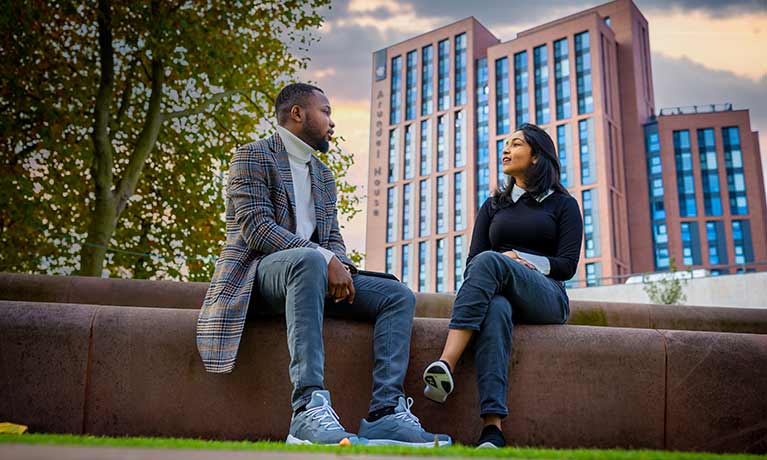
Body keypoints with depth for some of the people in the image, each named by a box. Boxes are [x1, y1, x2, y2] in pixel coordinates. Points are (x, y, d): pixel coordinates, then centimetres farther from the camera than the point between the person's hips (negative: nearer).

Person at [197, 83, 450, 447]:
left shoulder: (324, 175, 23)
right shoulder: (252, 156, -1)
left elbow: (332, 236, 18)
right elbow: (257, 228, -14)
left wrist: (341, 265, -7)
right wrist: (324, 258, -23)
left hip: (314, 274, 7)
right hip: (260, 270, -7)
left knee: (399, 296, -10)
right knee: (309, 260, -40)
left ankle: (385, 411, -25)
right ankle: (309, 409, -48)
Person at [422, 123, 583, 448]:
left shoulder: (562, 204, 16)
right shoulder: (493, 206, 26)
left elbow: (568, 265, 3)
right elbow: (471, 261, 13)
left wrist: (519, 260, -12)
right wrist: (502, 263, -10)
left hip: (547, 297, -2)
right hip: (498, 293, 2)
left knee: (489, 261, -34)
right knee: (495, 309, -38)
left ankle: (446, 364, -50)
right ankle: (492, 428, -52)